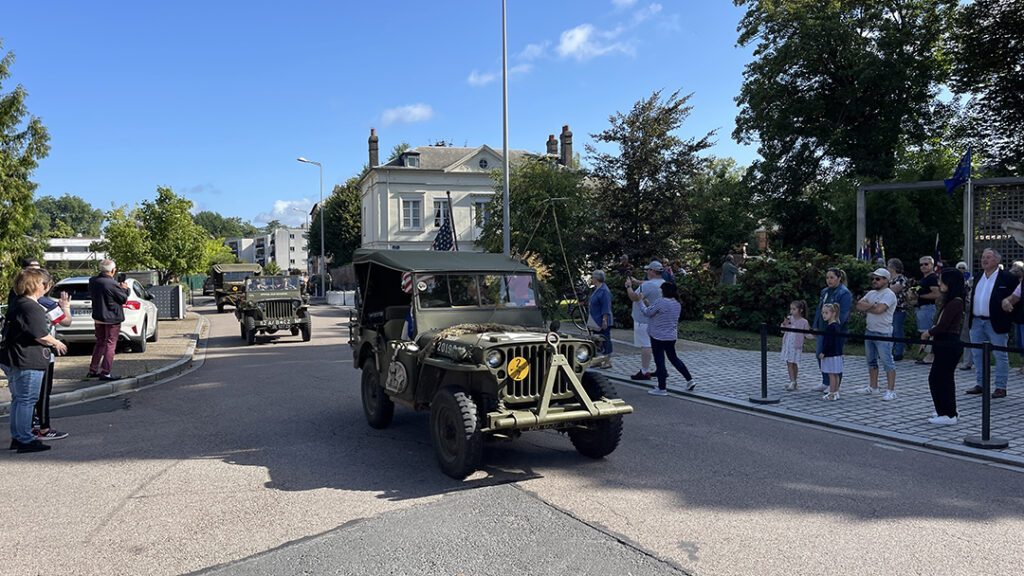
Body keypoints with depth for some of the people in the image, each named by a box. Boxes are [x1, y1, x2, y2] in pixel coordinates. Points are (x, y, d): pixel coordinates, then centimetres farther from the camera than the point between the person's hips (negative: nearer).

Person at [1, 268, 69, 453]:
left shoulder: (16, 303, 12)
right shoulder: (31, 308, -19)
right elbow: (42, 336, -20)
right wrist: (56, 343, -1)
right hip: (27, 362, -10)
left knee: (18, 399, 17)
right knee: (26, 400, -3)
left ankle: (17, 437, 26)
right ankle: (25, 441, 4)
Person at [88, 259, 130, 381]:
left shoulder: (92, 281, 0)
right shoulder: (112, 284, -22)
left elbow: (92, 295, 14)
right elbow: (124, 299, -14)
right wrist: (124, 289, 6)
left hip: (98, 318, 7)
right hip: (112, 318, -7)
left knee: (100, 343, 20)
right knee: (110, 345, 2)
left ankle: (93, 370, 23)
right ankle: (105, 372, 1)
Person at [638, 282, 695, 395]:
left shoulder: (661, 302, -19)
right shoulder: (677, 304, 8)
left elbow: (647, 313, -10)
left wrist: (641, 302, 6)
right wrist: (649, 305, 16)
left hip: (658, 337, -8)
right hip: (671, 337, 8)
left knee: (659, 361, 0)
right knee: (674, 358, 21)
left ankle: (662, 389, 6)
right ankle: (690, 380, 20)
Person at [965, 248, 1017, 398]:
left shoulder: (1007, 278, -5)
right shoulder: (978, 277, 14)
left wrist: (1007, 306, -11)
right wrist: (969, 312, 12)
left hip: (996, 323, -6)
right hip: (976, 322, 6)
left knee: (1000, 355, 1)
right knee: (977, 354, 10)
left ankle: (1000, 387, 8)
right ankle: (980, 384, 20)